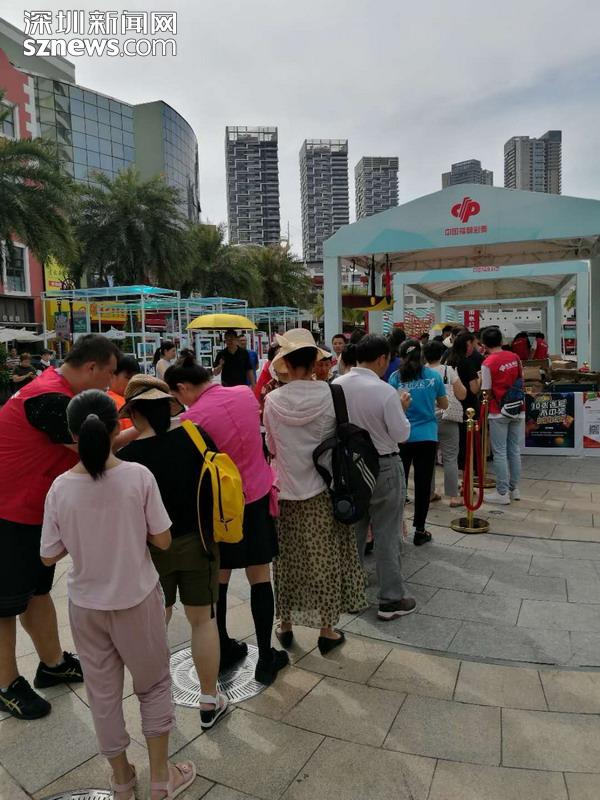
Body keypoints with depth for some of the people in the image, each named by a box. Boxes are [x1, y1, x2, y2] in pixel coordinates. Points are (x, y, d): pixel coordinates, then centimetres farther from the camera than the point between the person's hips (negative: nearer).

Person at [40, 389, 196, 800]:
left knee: (103, 692, 21)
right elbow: (163, 540, -12)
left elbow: (49, 556, -5)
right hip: (137, 599, -1)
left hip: (86, 606, 2)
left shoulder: (61, 488, -14)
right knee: (155, 685, 20)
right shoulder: (138, 476, -19)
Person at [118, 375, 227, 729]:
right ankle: (210, 702, 27)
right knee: (203, 619, 15)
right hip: (197, 541, 1)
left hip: (152, 548, -1)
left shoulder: (128, 455, -16)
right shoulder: (195, 436, -11)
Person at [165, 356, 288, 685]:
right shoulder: (245, 393, -3)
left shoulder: (191, 417, -16)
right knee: (260, 578, 10)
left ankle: (222, 652, 29)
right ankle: (266, 659, 17)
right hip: (258, 496, 3)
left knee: (218, 580, 15)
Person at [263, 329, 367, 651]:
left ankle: (285, 625, 30)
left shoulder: (273, 401, -9)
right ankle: (326, 630, 23)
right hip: (321, 490, -1)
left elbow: (272, 447, 2)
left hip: (286, 490, 1)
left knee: (287, 558, 15)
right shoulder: (328, 394, -12)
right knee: (325, 560, 12)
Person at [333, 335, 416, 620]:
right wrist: (401, 408, 1)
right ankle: (391, 600, 17)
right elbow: (401, 433, -13)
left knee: (352, 531, 19)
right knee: (387, 536, 7)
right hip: (383, 467, -5)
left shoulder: (336, 386, -6)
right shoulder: (385, 391, -21)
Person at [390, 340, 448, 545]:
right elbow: (444, 405, 9)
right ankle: (419, 530, 14)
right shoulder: (433, 376, 0)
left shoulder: (395, 378, -5)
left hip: (403, 437, 0)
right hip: (427, 437, 1)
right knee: (423, 484, 7)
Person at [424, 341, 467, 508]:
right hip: (447, 419, -3)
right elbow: (462, 395, 0)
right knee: (450, 458, 1)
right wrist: (460, 383, 17)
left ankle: (429, 492, 18)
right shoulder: (448, 370, -2)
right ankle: (453, 496, 1)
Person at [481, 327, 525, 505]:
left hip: (499, 413, -5)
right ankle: (514, 489, 21)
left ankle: (502, 493, 4)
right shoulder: (515, 357, 3)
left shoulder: (488, 363, -14)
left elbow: (487, 391, -12)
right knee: (515, 451, 13)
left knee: (500, 453, 1)